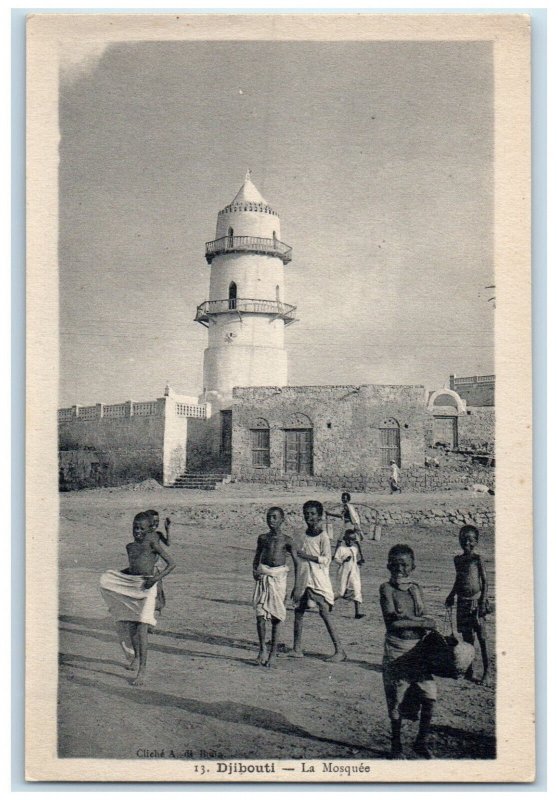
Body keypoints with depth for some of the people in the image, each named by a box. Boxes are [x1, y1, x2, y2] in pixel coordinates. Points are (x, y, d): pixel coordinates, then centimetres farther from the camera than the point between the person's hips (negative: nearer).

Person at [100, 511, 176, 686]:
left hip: (146, 587, -6)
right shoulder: (130, 547, 13)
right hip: (130, 586, 6)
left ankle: (142, 671, -13)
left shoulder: (152, 543, -4)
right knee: (131, 625, 13)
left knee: (141, 627, -13)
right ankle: (136, 657, 37)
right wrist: (116, 576, 16)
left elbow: (172, 563, -7)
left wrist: (157, 577, -19)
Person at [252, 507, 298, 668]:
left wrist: (296, 585, 1)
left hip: (279, 577, -2)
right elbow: (257, 557, 18)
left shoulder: (286, 540, 0)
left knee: (276, 617, 1)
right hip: (263, 576, 2)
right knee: (260, 615, -5)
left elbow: (296, 562, 4)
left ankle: (274, 653, 10)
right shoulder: (263, 538, 8)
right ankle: (262, 649, 10)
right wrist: (254, 571, -2)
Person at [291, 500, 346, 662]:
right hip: (303, 580, 7)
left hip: (319, 580, -7)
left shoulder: (323, 536, -6)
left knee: (324, 612, -11)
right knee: (298, 611, 6)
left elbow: (326, 559, -13)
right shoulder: (305, 536, 13)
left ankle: (340, 650, -8)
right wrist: (296, 585, 21)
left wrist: (307, 556, -18)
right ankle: (297, 649, 17)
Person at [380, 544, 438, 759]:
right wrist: (421, 622, -13)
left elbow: (425, 619, 6)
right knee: (396, 699, 4)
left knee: (429, 697, 0)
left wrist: (406, 618, -13)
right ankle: (396, 744, 23)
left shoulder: (416, 589, 9)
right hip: (397, 648, -4)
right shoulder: (387, 588, -5)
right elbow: (392, 622, -15)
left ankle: (422, 741, 20)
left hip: (419, 648, 4)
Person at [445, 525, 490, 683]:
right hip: (462, 602, 5)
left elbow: (485, 582, -6)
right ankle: (468, 671, 18)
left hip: (476, 601, -5)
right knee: (467, 637, 10)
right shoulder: (457, 560, 10)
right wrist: (451, 596, 18)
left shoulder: (477, 559, -6)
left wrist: (483, 601, -13)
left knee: (481, 637, -2)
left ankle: (486, 670, 6)